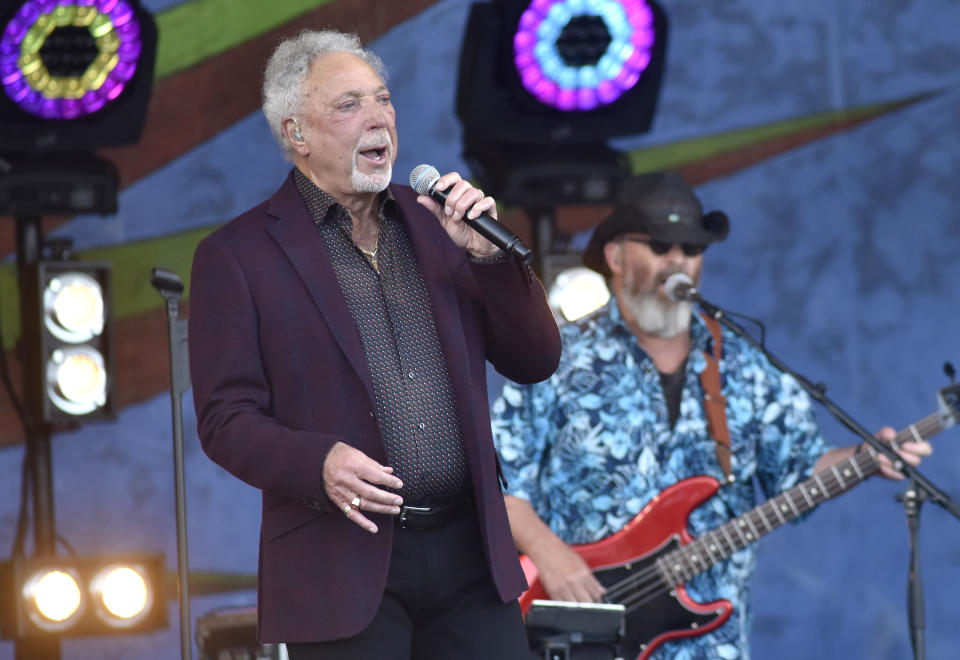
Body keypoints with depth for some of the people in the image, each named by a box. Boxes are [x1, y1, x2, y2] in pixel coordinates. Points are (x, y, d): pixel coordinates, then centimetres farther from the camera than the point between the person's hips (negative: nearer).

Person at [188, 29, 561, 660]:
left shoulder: (431, 224, 13)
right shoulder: (237, 255, -1)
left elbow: (536, 363, 11)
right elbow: (226, 419, -5)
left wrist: (488, 254, -4)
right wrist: (318, 462, -23)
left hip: (471, 556, 4)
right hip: (345, 569, -4)